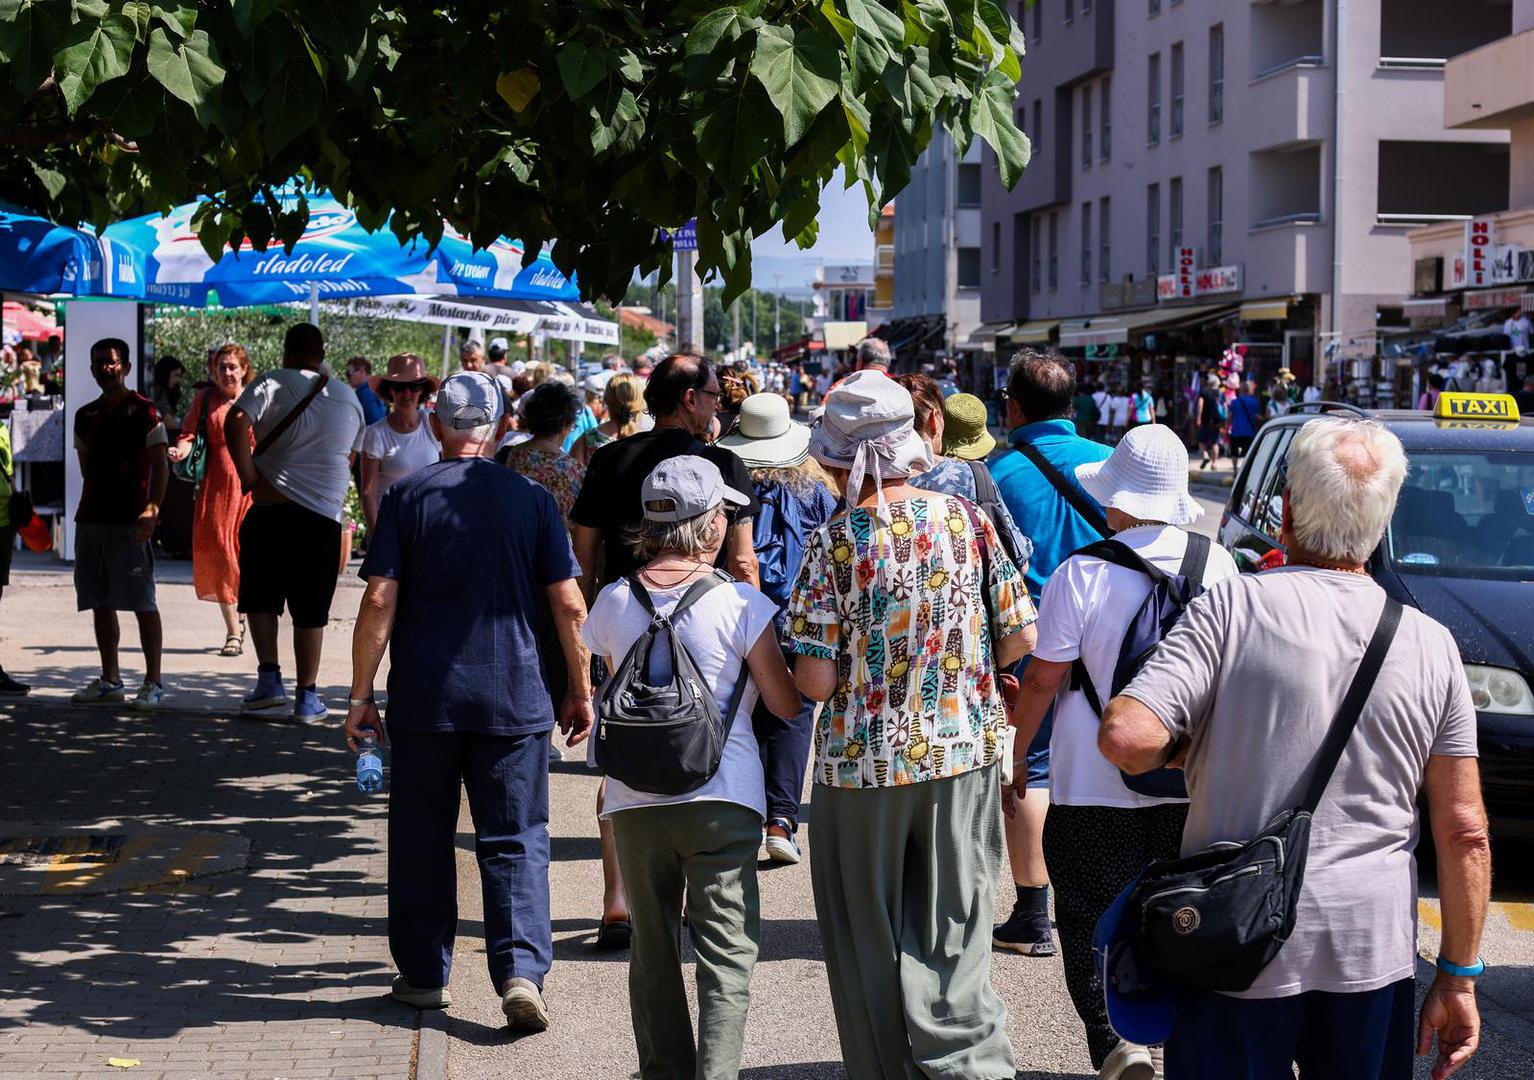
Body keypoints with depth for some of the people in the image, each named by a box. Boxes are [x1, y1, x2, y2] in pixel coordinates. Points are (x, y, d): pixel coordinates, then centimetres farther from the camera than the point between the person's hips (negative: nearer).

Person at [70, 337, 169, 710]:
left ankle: (153, 683, -2)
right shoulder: (85, 416, 14)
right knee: (100, 603, 9)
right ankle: (110, 680, 16)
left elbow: (160, 466, -9)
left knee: (143, 603, -5)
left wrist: (153, 509, -20)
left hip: (130, 521, -7)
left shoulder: (143, 411, -4)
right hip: (91, 518, 7)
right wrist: (91, 504, 11)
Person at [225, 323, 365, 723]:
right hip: (326, 515, 3)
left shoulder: (272, 384, -1)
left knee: (260, 598, 13)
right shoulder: (348, 397, 13)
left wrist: (249, 477, -11)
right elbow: (352, 457, 23)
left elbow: (235, 423, -17)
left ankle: (270, 678, 3)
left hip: (272, 509, -3)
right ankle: (307, 697, 8)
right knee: (310, 610, 8)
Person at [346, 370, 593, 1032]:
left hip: (423, 701, 0)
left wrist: (361, 693, 0)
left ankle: (423, 974, 20)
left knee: (422, 840, 13)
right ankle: (521, 971, -9)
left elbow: (379, 600, -7)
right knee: (516, 841, 5)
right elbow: (568, 604, -3)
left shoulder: (407, 498, -2)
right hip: (513, 701, 0)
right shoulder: (532, 499, -1)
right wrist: (581, 690, 7)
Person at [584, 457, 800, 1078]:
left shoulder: (613, 602, 2)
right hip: (722, 799, -3)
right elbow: (787, 705, -3)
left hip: (634, 801, 4)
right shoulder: (740, 603, -9)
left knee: (653, 954, 15)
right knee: (728, 956, 0)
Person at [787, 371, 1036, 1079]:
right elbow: (1021, 637, 1)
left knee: (869, 946, 12)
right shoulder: (966, 520, -4)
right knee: (953, 935, 10)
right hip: (963, 754, 3)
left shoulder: (834, 543, -13)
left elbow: (815, 682, -15)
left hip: (865, 762, -3)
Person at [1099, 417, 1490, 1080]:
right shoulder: (1431, 645, 0)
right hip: (1375, 949, 3)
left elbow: (1126, 736, -20)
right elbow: (1465, 832, 1)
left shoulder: (1234, 608, -10)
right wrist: (1458, 977, 8)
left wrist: (1179, 750, 3)